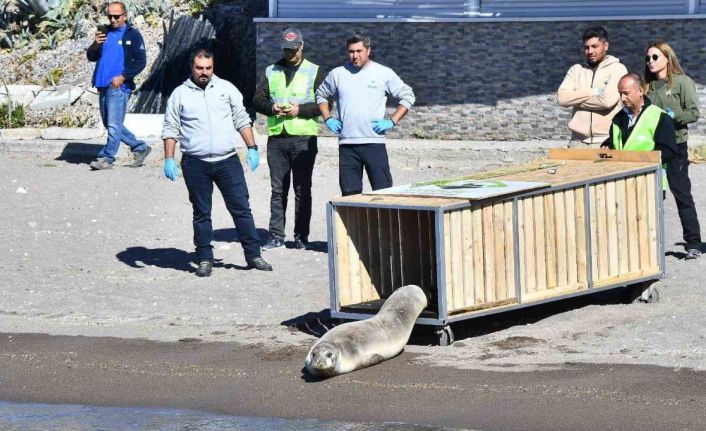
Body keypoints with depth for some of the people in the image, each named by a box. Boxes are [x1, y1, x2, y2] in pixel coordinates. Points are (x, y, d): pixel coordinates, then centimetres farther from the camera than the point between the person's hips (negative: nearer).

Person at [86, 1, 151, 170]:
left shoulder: (132, 35, -2)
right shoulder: (105, 33, 15)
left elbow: (140, 61, -6)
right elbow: (91, 57, 14)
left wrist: (122, 77, -14)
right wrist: (95, 45, -8)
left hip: (119, 87, -7)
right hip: (103, 86, 7)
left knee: (113, 125, -9)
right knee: (110, 125, 12)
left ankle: (107, 158, -5)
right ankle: (140, 148, 22)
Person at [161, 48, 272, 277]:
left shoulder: (226, 89, 8)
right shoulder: (180, 95, 5)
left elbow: (242, 120, 12)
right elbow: (170, 129, 6)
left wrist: (252, 148, 4)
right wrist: (169, 159, -3)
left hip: (227, 161, 1)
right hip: (196, 164, -1)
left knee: (241, 208, 0)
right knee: (201, 213, 5)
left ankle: (253, 255, 5)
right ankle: (205, 260, 11)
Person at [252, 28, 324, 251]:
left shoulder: (313, 72, 4)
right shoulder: (271, 72, 13)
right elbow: (257, 100, 11)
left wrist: (300, 110, -14)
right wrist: (271, 108, -9)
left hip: (304, 138, -3)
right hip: (276, 137, 3)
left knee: (302, 189, 1)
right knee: (278, 189, 5)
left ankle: (301, 236, 6)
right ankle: (276, 235, 8)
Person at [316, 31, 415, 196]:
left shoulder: (384, 73, 3)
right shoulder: (338, 74, 9)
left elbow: (408, 96, 8)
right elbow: (321, 95, 26)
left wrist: (392, 121, -2)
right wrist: (328, 119, 11)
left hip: (374, 142, -2)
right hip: (347, 144, 2)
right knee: (349, 194, 3)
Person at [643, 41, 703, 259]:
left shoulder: (682, 82, -3)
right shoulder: (648, 85, 13)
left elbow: (693, 113, -8)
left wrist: (672, 116, -21)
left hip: (675, 145, -5)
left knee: (682, 194, -2)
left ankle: (693, 243, 3)